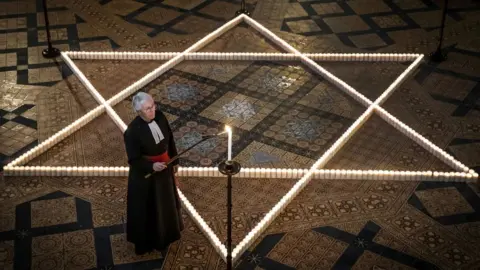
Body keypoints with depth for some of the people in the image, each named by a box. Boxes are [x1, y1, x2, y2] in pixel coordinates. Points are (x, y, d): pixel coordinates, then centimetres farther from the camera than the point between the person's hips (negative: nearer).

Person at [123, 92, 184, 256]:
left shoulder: (160, 116, -12)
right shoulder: (133, 131, -29)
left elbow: (170, 139, 3)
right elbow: (133, 160, -22)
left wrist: (174, 161, 11)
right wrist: (152, 166, -36)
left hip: (164, 168, 7)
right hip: (145, 174, -7)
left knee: (166, 203, 26)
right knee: (147, 208, 13)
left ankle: (164, 234, 51)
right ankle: (146, 239, 37)